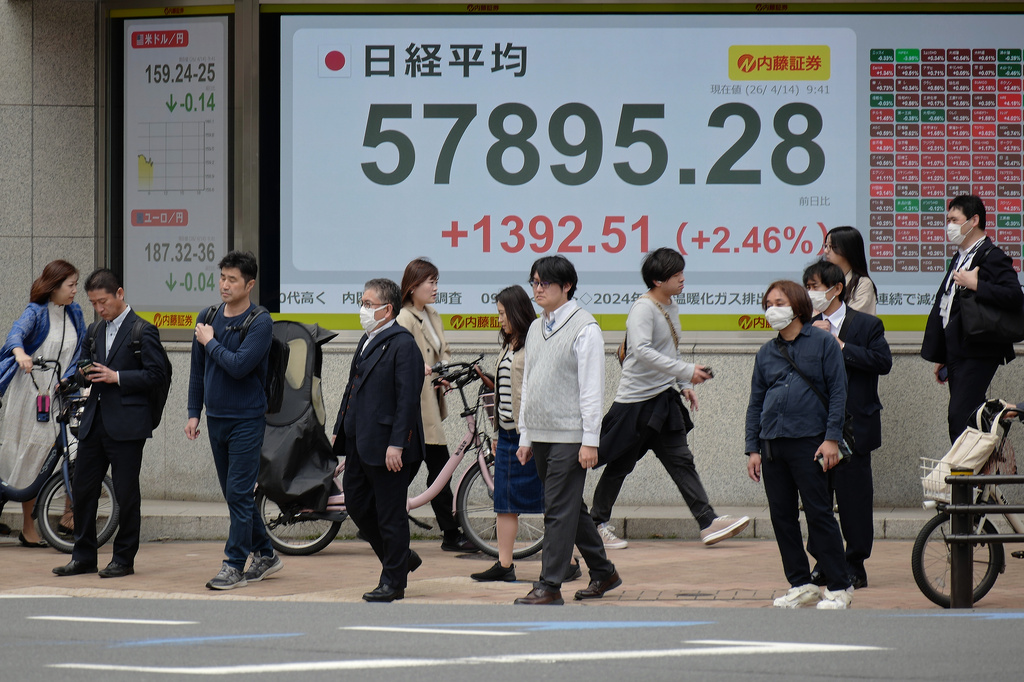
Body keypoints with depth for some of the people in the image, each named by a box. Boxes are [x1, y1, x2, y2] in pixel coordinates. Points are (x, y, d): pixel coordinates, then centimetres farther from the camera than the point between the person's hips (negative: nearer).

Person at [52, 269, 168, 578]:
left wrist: (117, 377, -17)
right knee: (82, 488, 6)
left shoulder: (142, 331, -5)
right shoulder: (96, 331, 17)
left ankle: (124, 558, 7)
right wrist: (86, 374, 2)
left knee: (126, 493, -1)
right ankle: (84, 556, 14)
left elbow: (157, 374, -11)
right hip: (94, 422, 7)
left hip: (127, 424, -7)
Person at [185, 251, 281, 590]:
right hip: (216, 419, 7)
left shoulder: (260, 323, -11)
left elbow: (239, 365, -23)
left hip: (247, 419, -7)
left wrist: (211, 342, -11)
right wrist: (194, 413, 11)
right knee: (234, 493, 12)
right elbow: (198, 370, 15)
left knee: (239, 493, -8)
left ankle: (235, 565, -5)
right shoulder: (208, 319, 8)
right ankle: (264, 554, 25)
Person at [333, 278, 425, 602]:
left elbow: (408, 398, -19)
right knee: (356, 503, 14)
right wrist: (341, 430, 17)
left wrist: (396, 445, -22)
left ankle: (393, 581, 9)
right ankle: (400, 558, 29)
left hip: (386, 448, -10)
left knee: (390, 514, 0)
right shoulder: (368, 341, 15)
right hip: (360, 443, 10)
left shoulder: (403, 345, -14)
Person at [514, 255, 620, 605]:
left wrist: (590, 441, -15)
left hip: (569, 436, -8)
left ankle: (549, 585, -7)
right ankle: (603, 572, 23)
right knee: (570, 508, 12)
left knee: (559, 510, -8)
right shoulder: (536, 329, 15)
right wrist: (525, 437, 17)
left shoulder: (584, 328, -8)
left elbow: (591, 388, -12)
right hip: (541, 436, 8)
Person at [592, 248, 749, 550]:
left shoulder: (671, 305, 9)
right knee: (620, 464, 3)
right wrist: (687, 371, -35)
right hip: (635, 402, -8)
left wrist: (684, 385, 15)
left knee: (681, 461, 3)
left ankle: (709, 523, -2)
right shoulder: (643, 308, -18)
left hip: (664, 399, 8)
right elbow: (642, 350, -33)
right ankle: (597, 523, 17)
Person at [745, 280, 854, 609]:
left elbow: (838, 391, -2)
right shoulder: (766, 353, 14)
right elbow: (755, 403, 17)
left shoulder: (822, 342, 1)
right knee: (782, 516, 5)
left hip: (809, 441, -5)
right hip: (772, 443, 5)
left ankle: (840, 586, 0)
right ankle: (801, 585, 13)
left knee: (819, 514, -6)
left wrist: (831, 438, -10)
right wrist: (753, 449, 9)